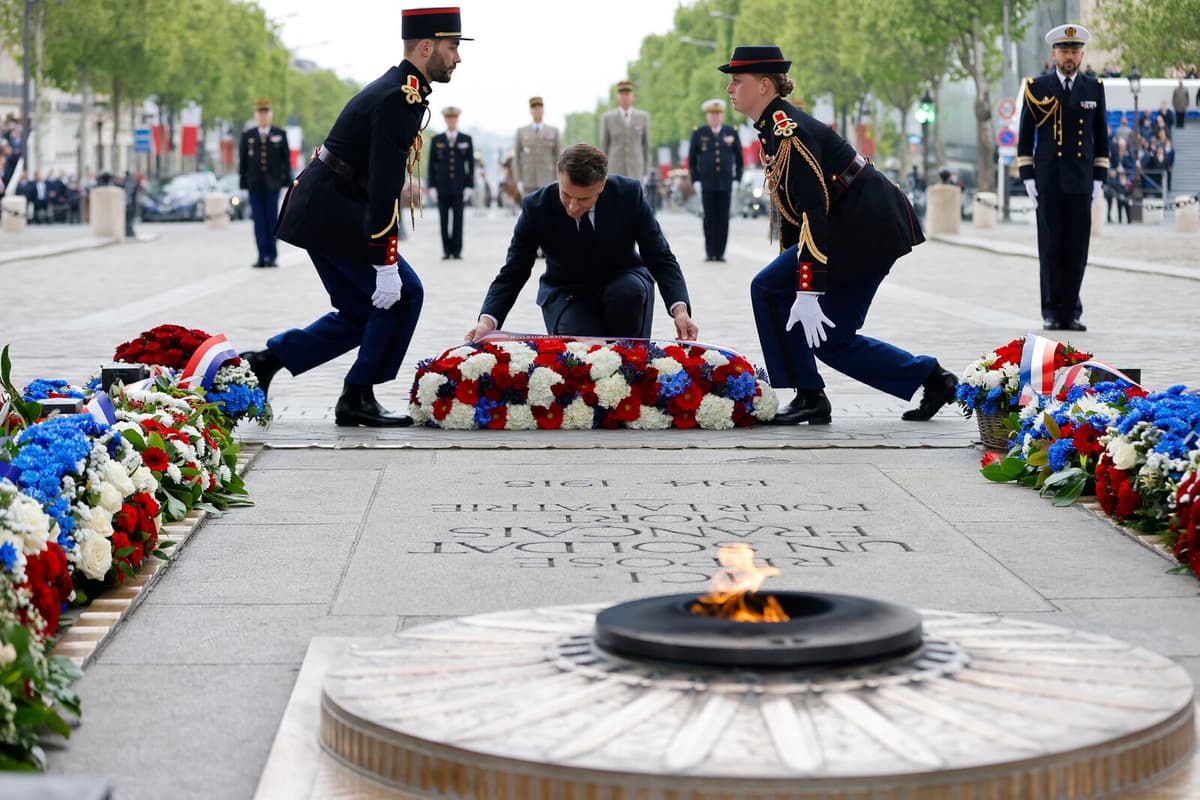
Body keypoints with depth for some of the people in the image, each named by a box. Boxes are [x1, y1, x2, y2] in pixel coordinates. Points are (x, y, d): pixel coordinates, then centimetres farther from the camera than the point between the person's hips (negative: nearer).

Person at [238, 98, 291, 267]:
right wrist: (243, 182, 2)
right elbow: (242, 160, 7)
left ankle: (272, 257, 4)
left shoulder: (280, 134, 5)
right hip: (254, 184, 1)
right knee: (259, 221, 0)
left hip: (272, 184, -1)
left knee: (272, 220, -1)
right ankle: (262, 257, 2)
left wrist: (287, 180, -1)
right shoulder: (247, 135, 7)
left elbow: (286, 158, 5)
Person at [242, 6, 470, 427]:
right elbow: (385, 187, -24)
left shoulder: (396, 88, 15)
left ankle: (263, 362, 13)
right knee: (403, 295, -4)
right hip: (334, 215, -10)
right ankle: (358, 399, 1)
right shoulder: (400, 99, -18)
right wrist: (386, 265, -25)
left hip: (316, 211, 10)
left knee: (360, 314, 13)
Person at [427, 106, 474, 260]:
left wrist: (470, 185, -2)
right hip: (442, 187, 1)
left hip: (459, 187, -1)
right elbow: (432, 164, 7)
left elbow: (471, 164, 5)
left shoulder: (466, 140, 7)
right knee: (444, 220, 0)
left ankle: (457, 250, 3)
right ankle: (446, 251, 4)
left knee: (458, 220, -2)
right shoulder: (436, 140, 8)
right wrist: (431, 186, 0)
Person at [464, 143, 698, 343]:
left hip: (623, 281, 1)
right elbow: (512, 274, -13)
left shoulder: (629, 194, -19)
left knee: (629, 292, -35)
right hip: (568, 294, -1)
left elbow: (661, 258, -14)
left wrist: (680, 310, -31)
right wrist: (487, 321, -31)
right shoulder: (537, 207, -19)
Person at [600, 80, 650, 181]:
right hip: (615, 171, -1)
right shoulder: (607, 118, 1)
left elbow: (646, 144, 9)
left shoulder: (643, 117, 4)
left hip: (635, 172, 1)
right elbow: (603, 147, 5)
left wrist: (645, 172, 8)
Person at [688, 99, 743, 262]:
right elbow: (692, 159, 6)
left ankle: (720, 252, 3)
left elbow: (739, 158, 10)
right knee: (709, 218, -2)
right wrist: (695, 181, -1)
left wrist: (737, 180, 2)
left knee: (723, 218, 0)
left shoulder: (731, 132, 6)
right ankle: (709, 252, 2)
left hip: (725, 184, 1)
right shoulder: (698, 133, 4)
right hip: (706, 184, -1)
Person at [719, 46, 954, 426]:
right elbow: (791, 207, 21)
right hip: (880, 229, 10)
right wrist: (789, 264, 24)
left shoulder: (788, 131, -18)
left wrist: (807, 293, -28)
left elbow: (813, 209, -25)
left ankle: (809, 397, -3)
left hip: (864, 228, -10)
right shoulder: (776, 127, 13)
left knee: (767, 290, -9)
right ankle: (931, 379, 15)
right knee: (832, 338, 11)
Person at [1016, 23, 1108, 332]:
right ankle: (1052, 312, 5)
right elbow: (1025, 137, 5)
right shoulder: (1037, 88, 3)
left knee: (1077, 249, 0)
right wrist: (1028, 178, -1)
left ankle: (1071, 312, 6)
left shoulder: (1094, 88, 8)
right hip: (1048, 182, -1)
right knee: (1051, 248, -1)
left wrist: (1098, 179, 5)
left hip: (1081, 183, 1)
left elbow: (1101, 137, 12)